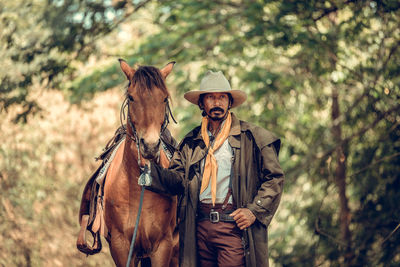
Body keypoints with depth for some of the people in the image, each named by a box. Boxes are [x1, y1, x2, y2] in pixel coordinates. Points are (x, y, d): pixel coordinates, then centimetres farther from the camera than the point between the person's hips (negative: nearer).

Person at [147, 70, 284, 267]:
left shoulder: (251, 137, 2)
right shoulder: (191, 142, 14)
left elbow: (274, 178, 2)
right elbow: (178, 180, 5)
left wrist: (254, 211, -8)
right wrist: (150, 168, -12)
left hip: (234, 224, -4)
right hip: (200, 226, 4)